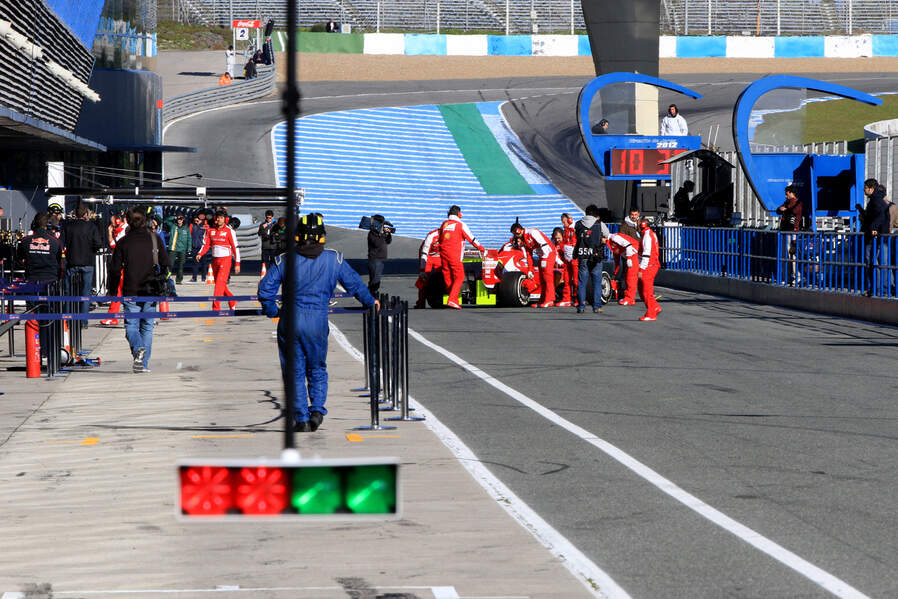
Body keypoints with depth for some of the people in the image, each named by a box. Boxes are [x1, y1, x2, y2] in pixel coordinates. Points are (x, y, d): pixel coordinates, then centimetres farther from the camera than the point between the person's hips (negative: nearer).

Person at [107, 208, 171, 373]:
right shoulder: (154, 239, 1)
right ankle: (143, 363, 9)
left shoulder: (123, 242, -4)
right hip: (151, 292, 2)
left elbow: (115, 269, -2)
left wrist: (112, 290, 10)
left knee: (131, 325, 3)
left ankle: (138, 349, -26)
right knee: (147, 326, 11)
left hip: (131, 292, -2)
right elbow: (166, 264, 5)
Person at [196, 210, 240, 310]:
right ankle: (233, 303, 30)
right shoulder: (210, 230, 7)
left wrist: (237, 263, -5)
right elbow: (206, 244, 11)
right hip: (215, 260, 6)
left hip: (225, 260, -6)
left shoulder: (229, 231, -5)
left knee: (220, 283, -15)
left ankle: (216, 307, -17)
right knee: (220, 284, 11)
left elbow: (235, 247, -3)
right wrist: (200, 254, -8)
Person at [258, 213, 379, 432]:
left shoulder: (284, 260, -1)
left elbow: (265, 288, -2)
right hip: (318, 321, 1)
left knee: (295, 372, 8)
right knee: (317, 370, 18)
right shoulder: (334, 260, 1)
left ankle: (302, 419, 6)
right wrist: (370, 301, 29)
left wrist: (272, 312, 15)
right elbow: (354, 283, 11)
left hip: (290, 321, 0)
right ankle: (317, 410, 2)